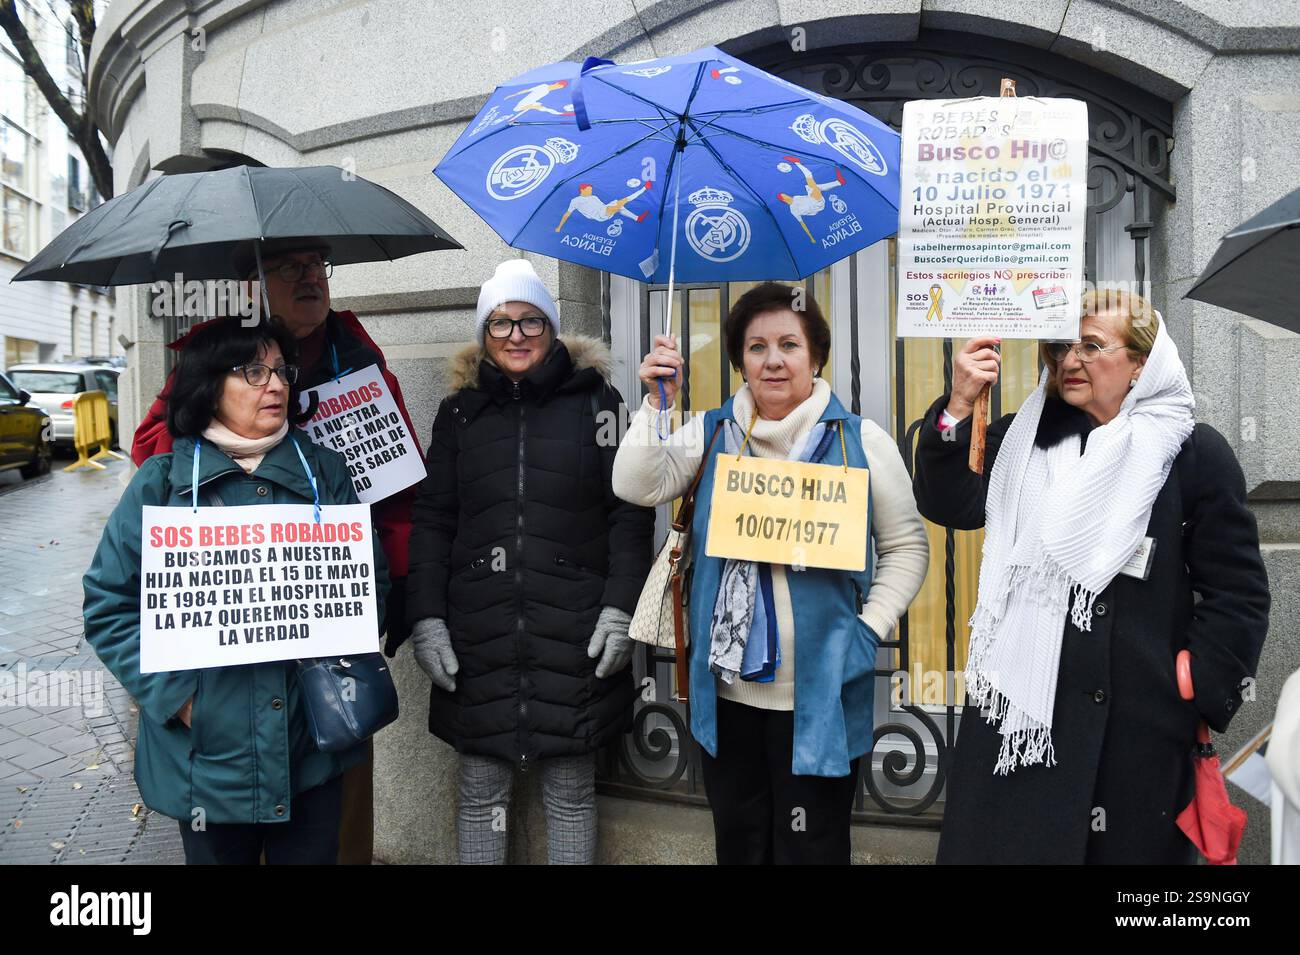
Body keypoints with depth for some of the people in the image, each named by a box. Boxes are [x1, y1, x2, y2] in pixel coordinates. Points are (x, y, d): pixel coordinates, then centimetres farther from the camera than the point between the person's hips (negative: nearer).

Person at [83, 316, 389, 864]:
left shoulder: (325, 472, 4)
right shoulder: (162, 481, -3)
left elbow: (372, 580, 7)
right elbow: (109, 603, -2)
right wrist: (174, 694, -11)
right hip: (208, 752, -2)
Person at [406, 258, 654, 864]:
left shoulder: (595, 401, 5)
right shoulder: (460, 411, 11)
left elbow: (629, 513, 1)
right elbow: (432, 520, 9)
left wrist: (620, 607, -8)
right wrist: (426, 617, 0)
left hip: (575, 632, -1)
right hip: (477, 635, 2)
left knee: (571, 791, 8)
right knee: (481, 790, 10)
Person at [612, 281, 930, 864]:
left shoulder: (860, 441, 0)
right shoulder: (711, 433, 6)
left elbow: (906, 545, 4)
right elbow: (636, 488, -7)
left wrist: (871, 627, -6)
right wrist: (657, 405, -16)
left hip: (819, 694, -2)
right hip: (725, 690, 3)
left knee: (810, 848, 8)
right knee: (738, 844, 17)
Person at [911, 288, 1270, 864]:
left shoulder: (1194, 452, -1)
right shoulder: (1022, 437, 10)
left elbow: (1238, 595, 0)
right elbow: (951, 505, -2)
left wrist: (1199, 697, -6)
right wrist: (958, 407, -13)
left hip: (1134, 723, -3)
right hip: (1012, 708, 3)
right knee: (996, 846, 9)